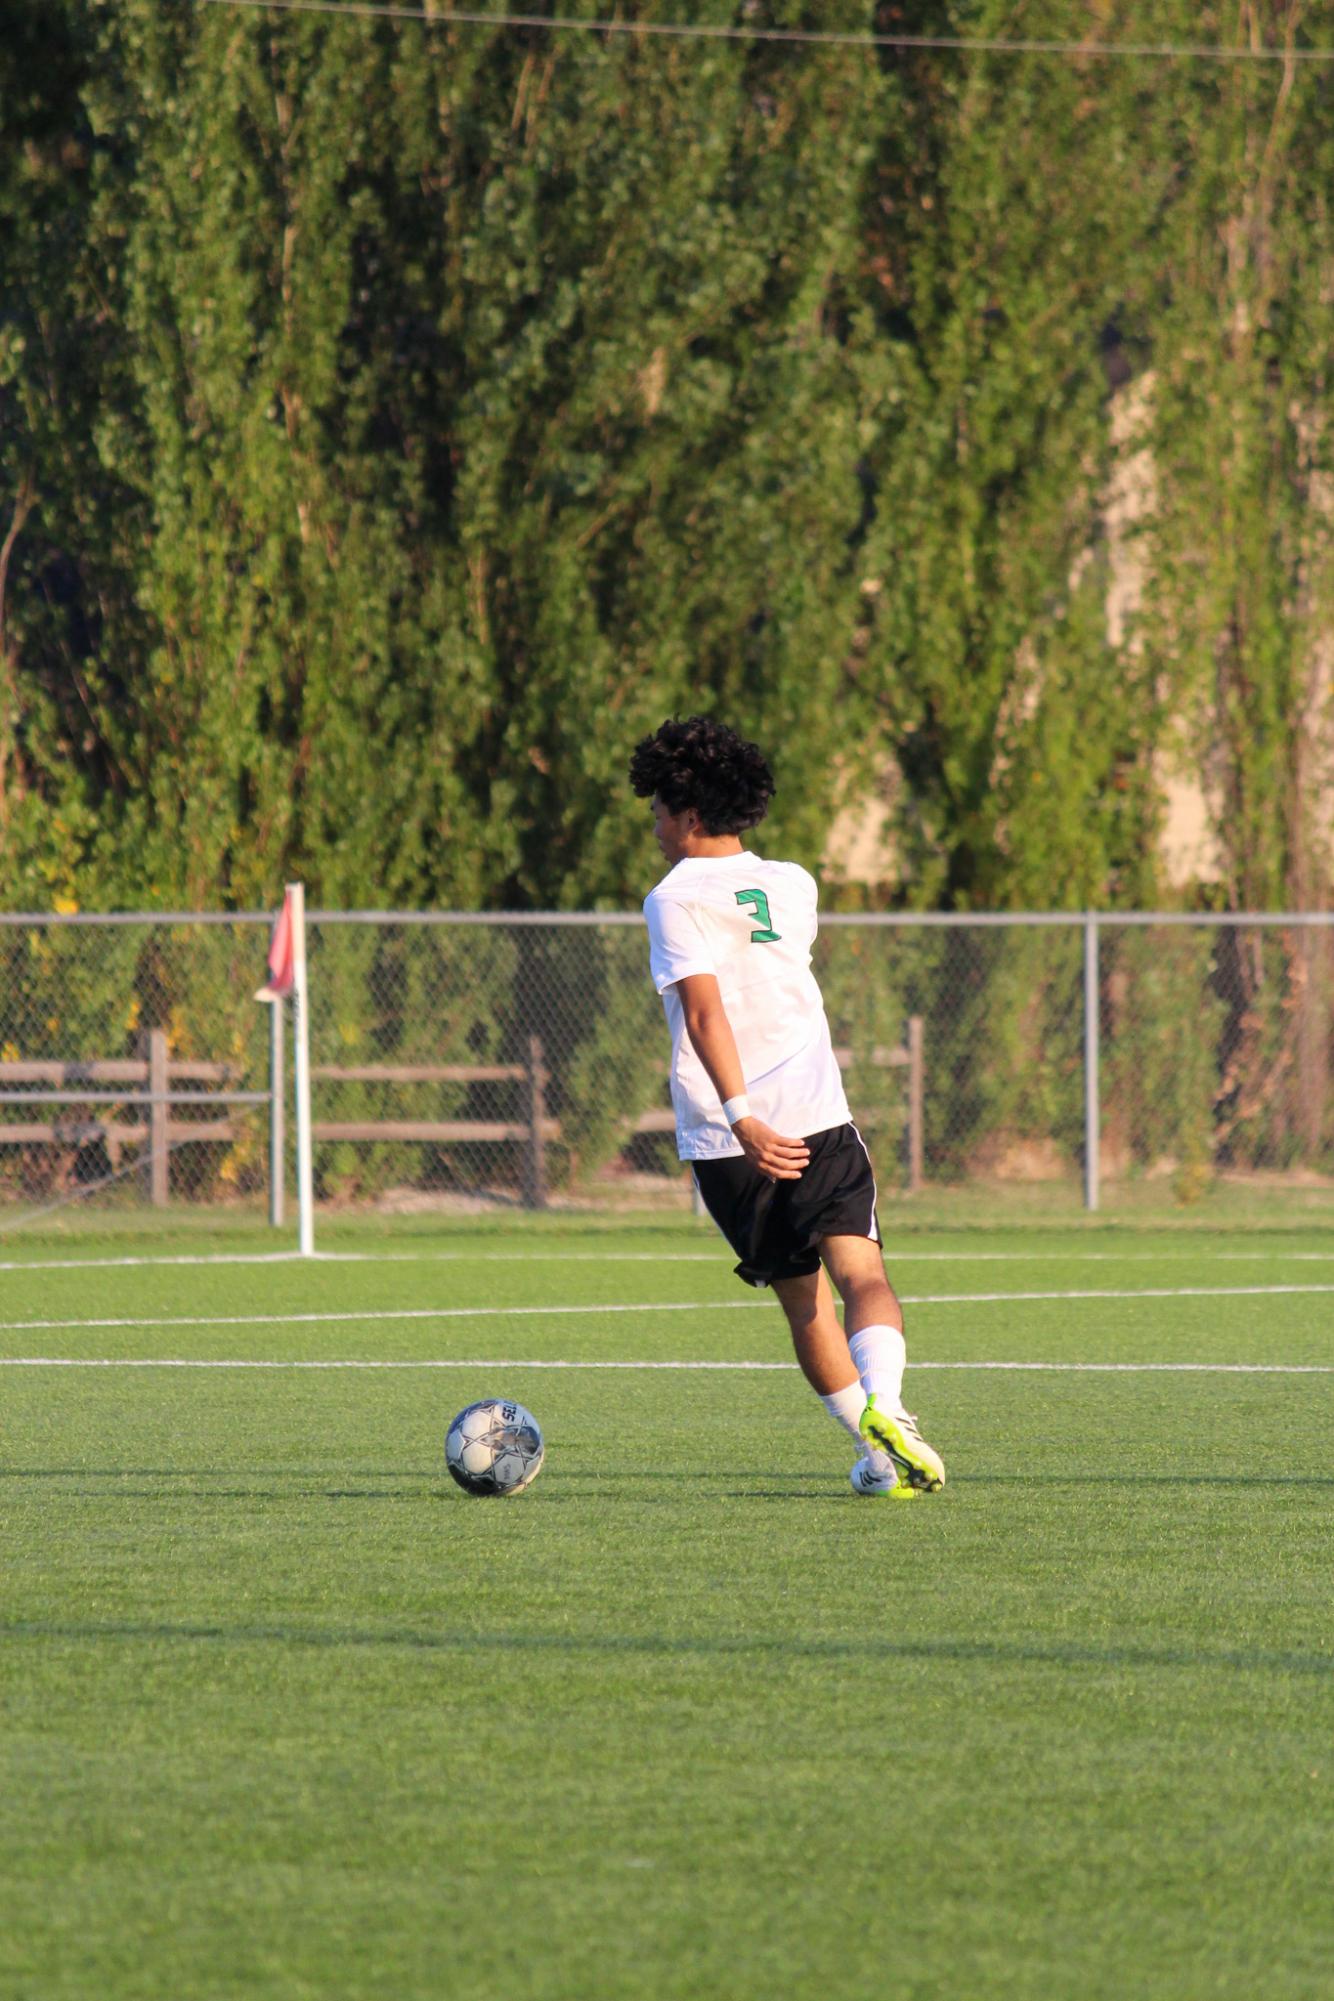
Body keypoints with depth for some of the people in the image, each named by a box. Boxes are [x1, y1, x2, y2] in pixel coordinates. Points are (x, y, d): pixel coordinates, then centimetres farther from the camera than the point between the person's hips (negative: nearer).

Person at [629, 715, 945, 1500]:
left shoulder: (677, 900, -2)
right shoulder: (794, 886, 13)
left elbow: (706, 1009, -16)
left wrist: (741, 1115, -24)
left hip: (726, 1140, -2)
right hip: (816, 1114, 2)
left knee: (803, 1298, 11)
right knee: (861, 1271, -8)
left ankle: (879, 1455, 13)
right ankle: (883, 1403, -36)